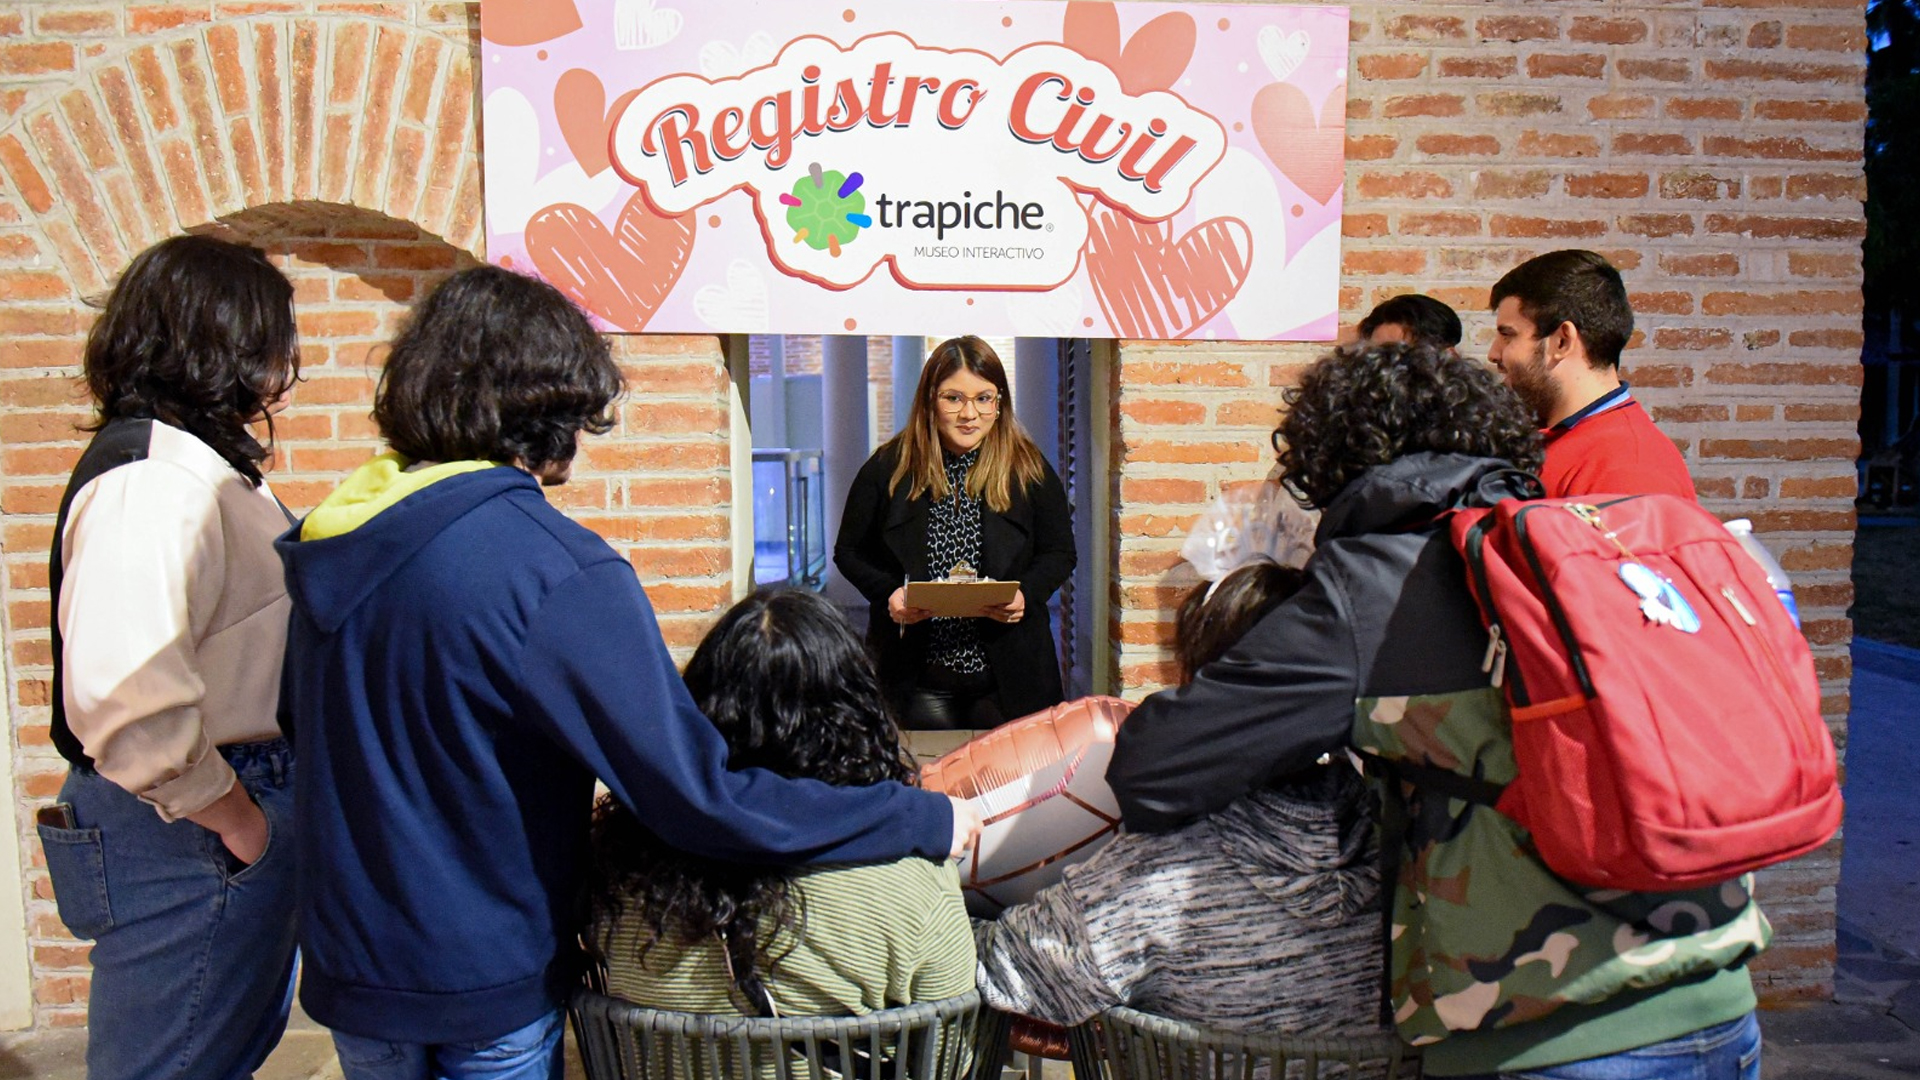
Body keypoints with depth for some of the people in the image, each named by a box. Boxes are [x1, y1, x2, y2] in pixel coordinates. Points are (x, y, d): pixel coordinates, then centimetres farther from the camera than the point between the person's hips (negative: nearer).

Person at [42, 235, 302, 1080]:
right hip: (190, 841, -10)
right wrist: (234, 816, -22)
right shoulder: (152, 479, -22)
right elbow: (123, 696, -34)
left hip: (245, 805, 10)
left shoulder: (206, 465, 11)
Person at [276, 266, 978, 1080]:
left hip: (344, 968, 6)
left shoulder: (327, 539, -3)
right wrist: (927, 821, -18)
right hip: (486, 984, -6)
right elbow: (699, 794, -27)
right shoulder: (556, 569, -25)